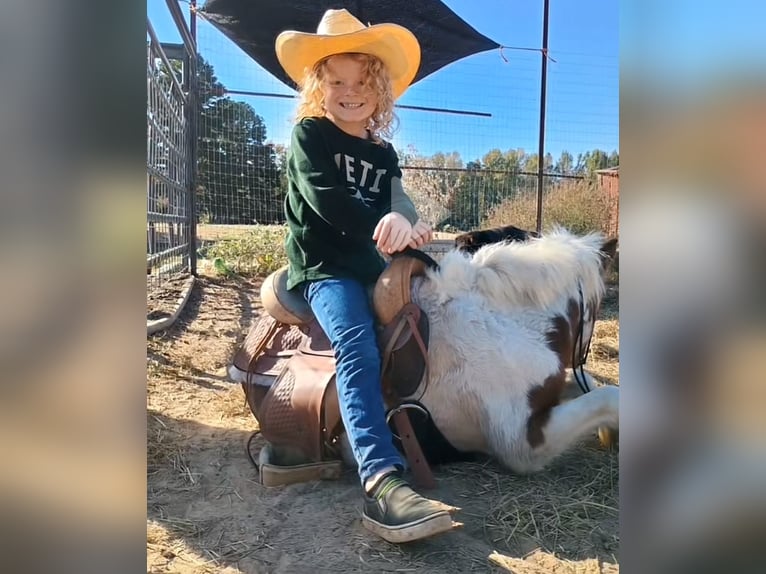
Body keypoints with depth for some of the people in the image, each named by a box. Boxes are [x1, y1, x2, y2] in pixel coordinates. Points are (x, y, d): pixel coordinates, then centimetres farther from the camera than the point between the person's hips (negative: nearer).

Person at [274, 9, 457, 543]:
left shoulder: (384, 153, 18)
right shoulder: (309, 134, 0)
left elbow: (398, 206, 6)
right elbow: (325, 198, -17)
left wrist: (408, 228, -19)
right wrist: (380, 224, -31)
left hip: (374, 268, 8)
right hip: (323, 268, -7)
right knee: (358, 347, -31)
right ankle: (382, 482, -44)